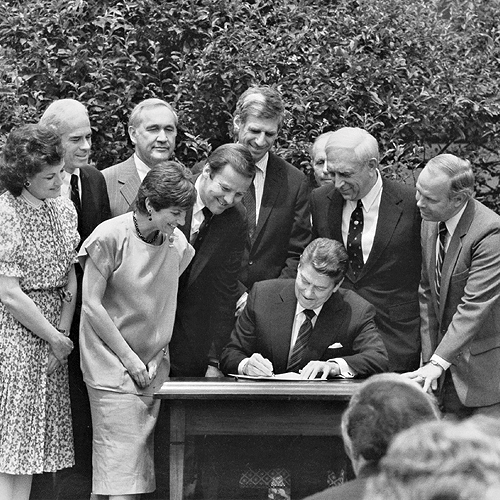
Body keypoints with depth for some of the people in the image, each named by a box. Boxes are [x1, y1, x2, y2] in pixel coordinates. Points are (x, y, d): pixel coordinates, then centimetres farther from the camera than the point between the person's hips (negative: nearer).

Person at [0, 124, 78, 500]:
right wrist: (54, 338, -9)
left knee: (35, 436, 8)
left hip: (52, 336, 7)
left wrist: (64, 332, -4)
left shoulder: (64, 209, 7)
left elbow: (70, 279, 8)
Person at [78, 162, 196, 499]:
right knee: (122, 470, -11)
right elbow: (92, 304, -10)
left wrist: (157, 360, 7)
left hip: (154, 369, 6)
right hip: (113, 367, -6)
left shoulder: (177, 243, 5)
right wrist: (129, 359, -9)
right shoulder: (110, 237, -12)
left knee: (144, 467, 4)